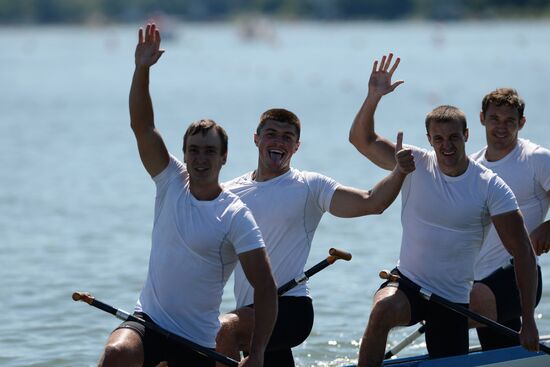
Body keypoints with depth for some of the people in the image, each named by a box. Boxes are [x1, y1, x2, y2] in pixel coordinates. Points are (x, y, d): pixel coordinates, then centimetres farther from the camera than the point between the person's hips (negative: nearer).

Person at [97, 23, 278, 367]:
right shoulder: (172, 184, 3)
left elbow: (266, 287, -15)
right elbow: (142, 126, -4)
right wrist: (142, 69, -17)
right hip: (148, 321, 2)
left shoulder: (237, 216, -10)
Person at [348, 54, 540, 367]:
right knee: (383, 309, -34)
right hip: (407, 283, 0)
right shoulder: (416, 165, -4)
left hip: (453, 300, 1)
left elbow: (524, 254, -12)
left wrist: (529, 323, -17)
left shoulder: (491, 187, -10)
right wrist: (373, 98, -25)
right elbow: (362, 140, -5)